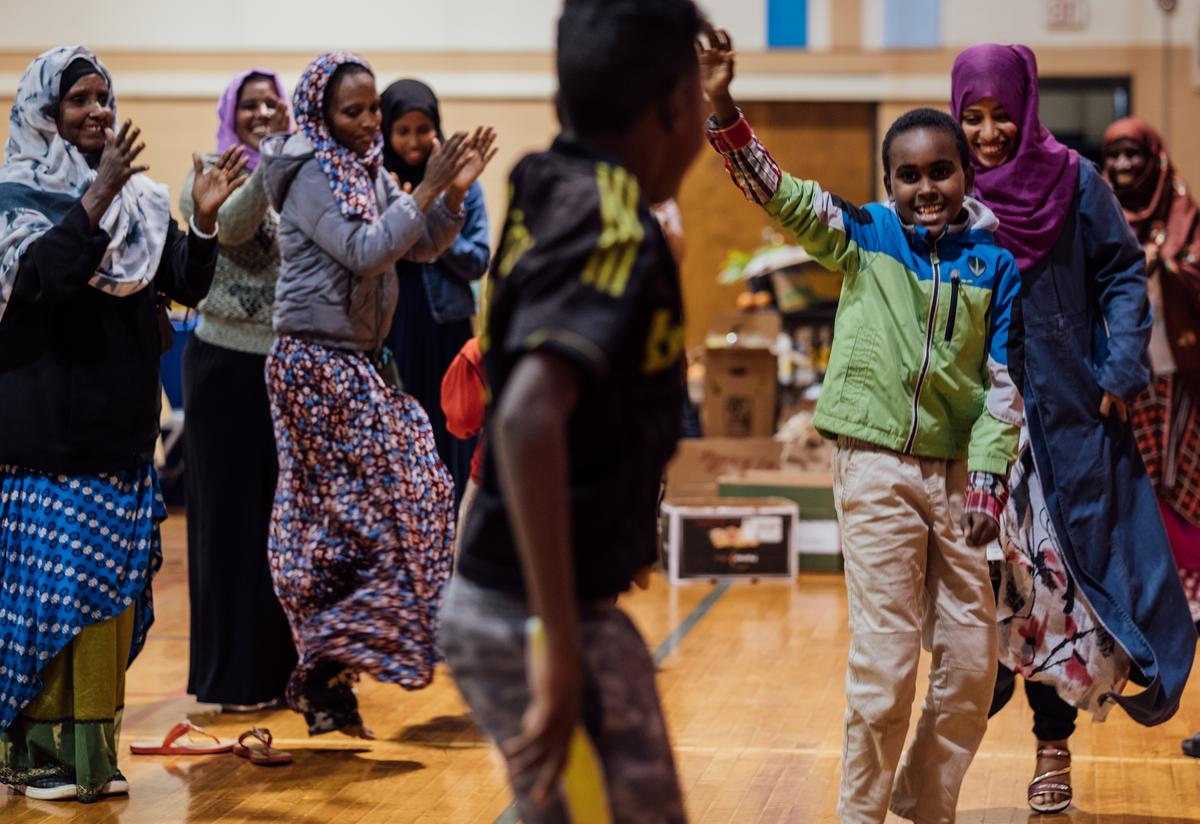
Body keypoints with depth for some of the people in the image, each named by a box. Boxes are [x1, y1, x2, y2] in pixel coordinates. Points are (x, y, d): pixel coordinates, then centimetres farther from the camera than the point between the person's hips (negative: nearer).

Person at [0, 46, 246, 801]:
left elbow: (187, 288, 5)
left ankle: (92, 748, 14)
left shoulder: (141, 198, 10)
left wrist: (205, 222, -11)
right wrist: (98, 198, -30)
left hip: (122, 431, 5)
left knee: (114, 590, 6)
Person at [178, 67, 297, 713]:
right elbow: (230, 226, -22)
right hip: (228, 364, -3)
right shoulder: (210, 175, -1)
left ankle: (288, 663, 17)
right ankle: (237, 673, 10)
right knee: (233, 510, 2)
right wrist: (270, 159, -31)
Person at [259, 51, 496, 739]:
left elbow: (424, 247, 12)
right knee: (385, 506, -10)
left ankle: (325, 676, 13)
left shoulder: (369, 172, 12)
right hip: (318, 364, -8)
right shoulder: (312, 174, -13)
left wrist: (455, 191, -3)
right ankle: (323, 670, -4)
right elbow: (365, 251, -23)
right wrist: (427, 188, -21)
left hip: (355, 364, 8)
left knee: (336, 520, 8)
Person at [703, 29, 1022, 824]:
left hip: (953, 470, 3)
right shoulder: (864, 237, 0)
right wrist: (724, 109, -23)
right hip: (875, 466, -3)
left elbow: (1003, 378, 4)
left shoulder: (993, 264, 4)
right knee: (886, 655, -3)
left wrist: (988, 475, -3)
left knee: (973, 655, 7)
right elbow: (777, 193, -9)